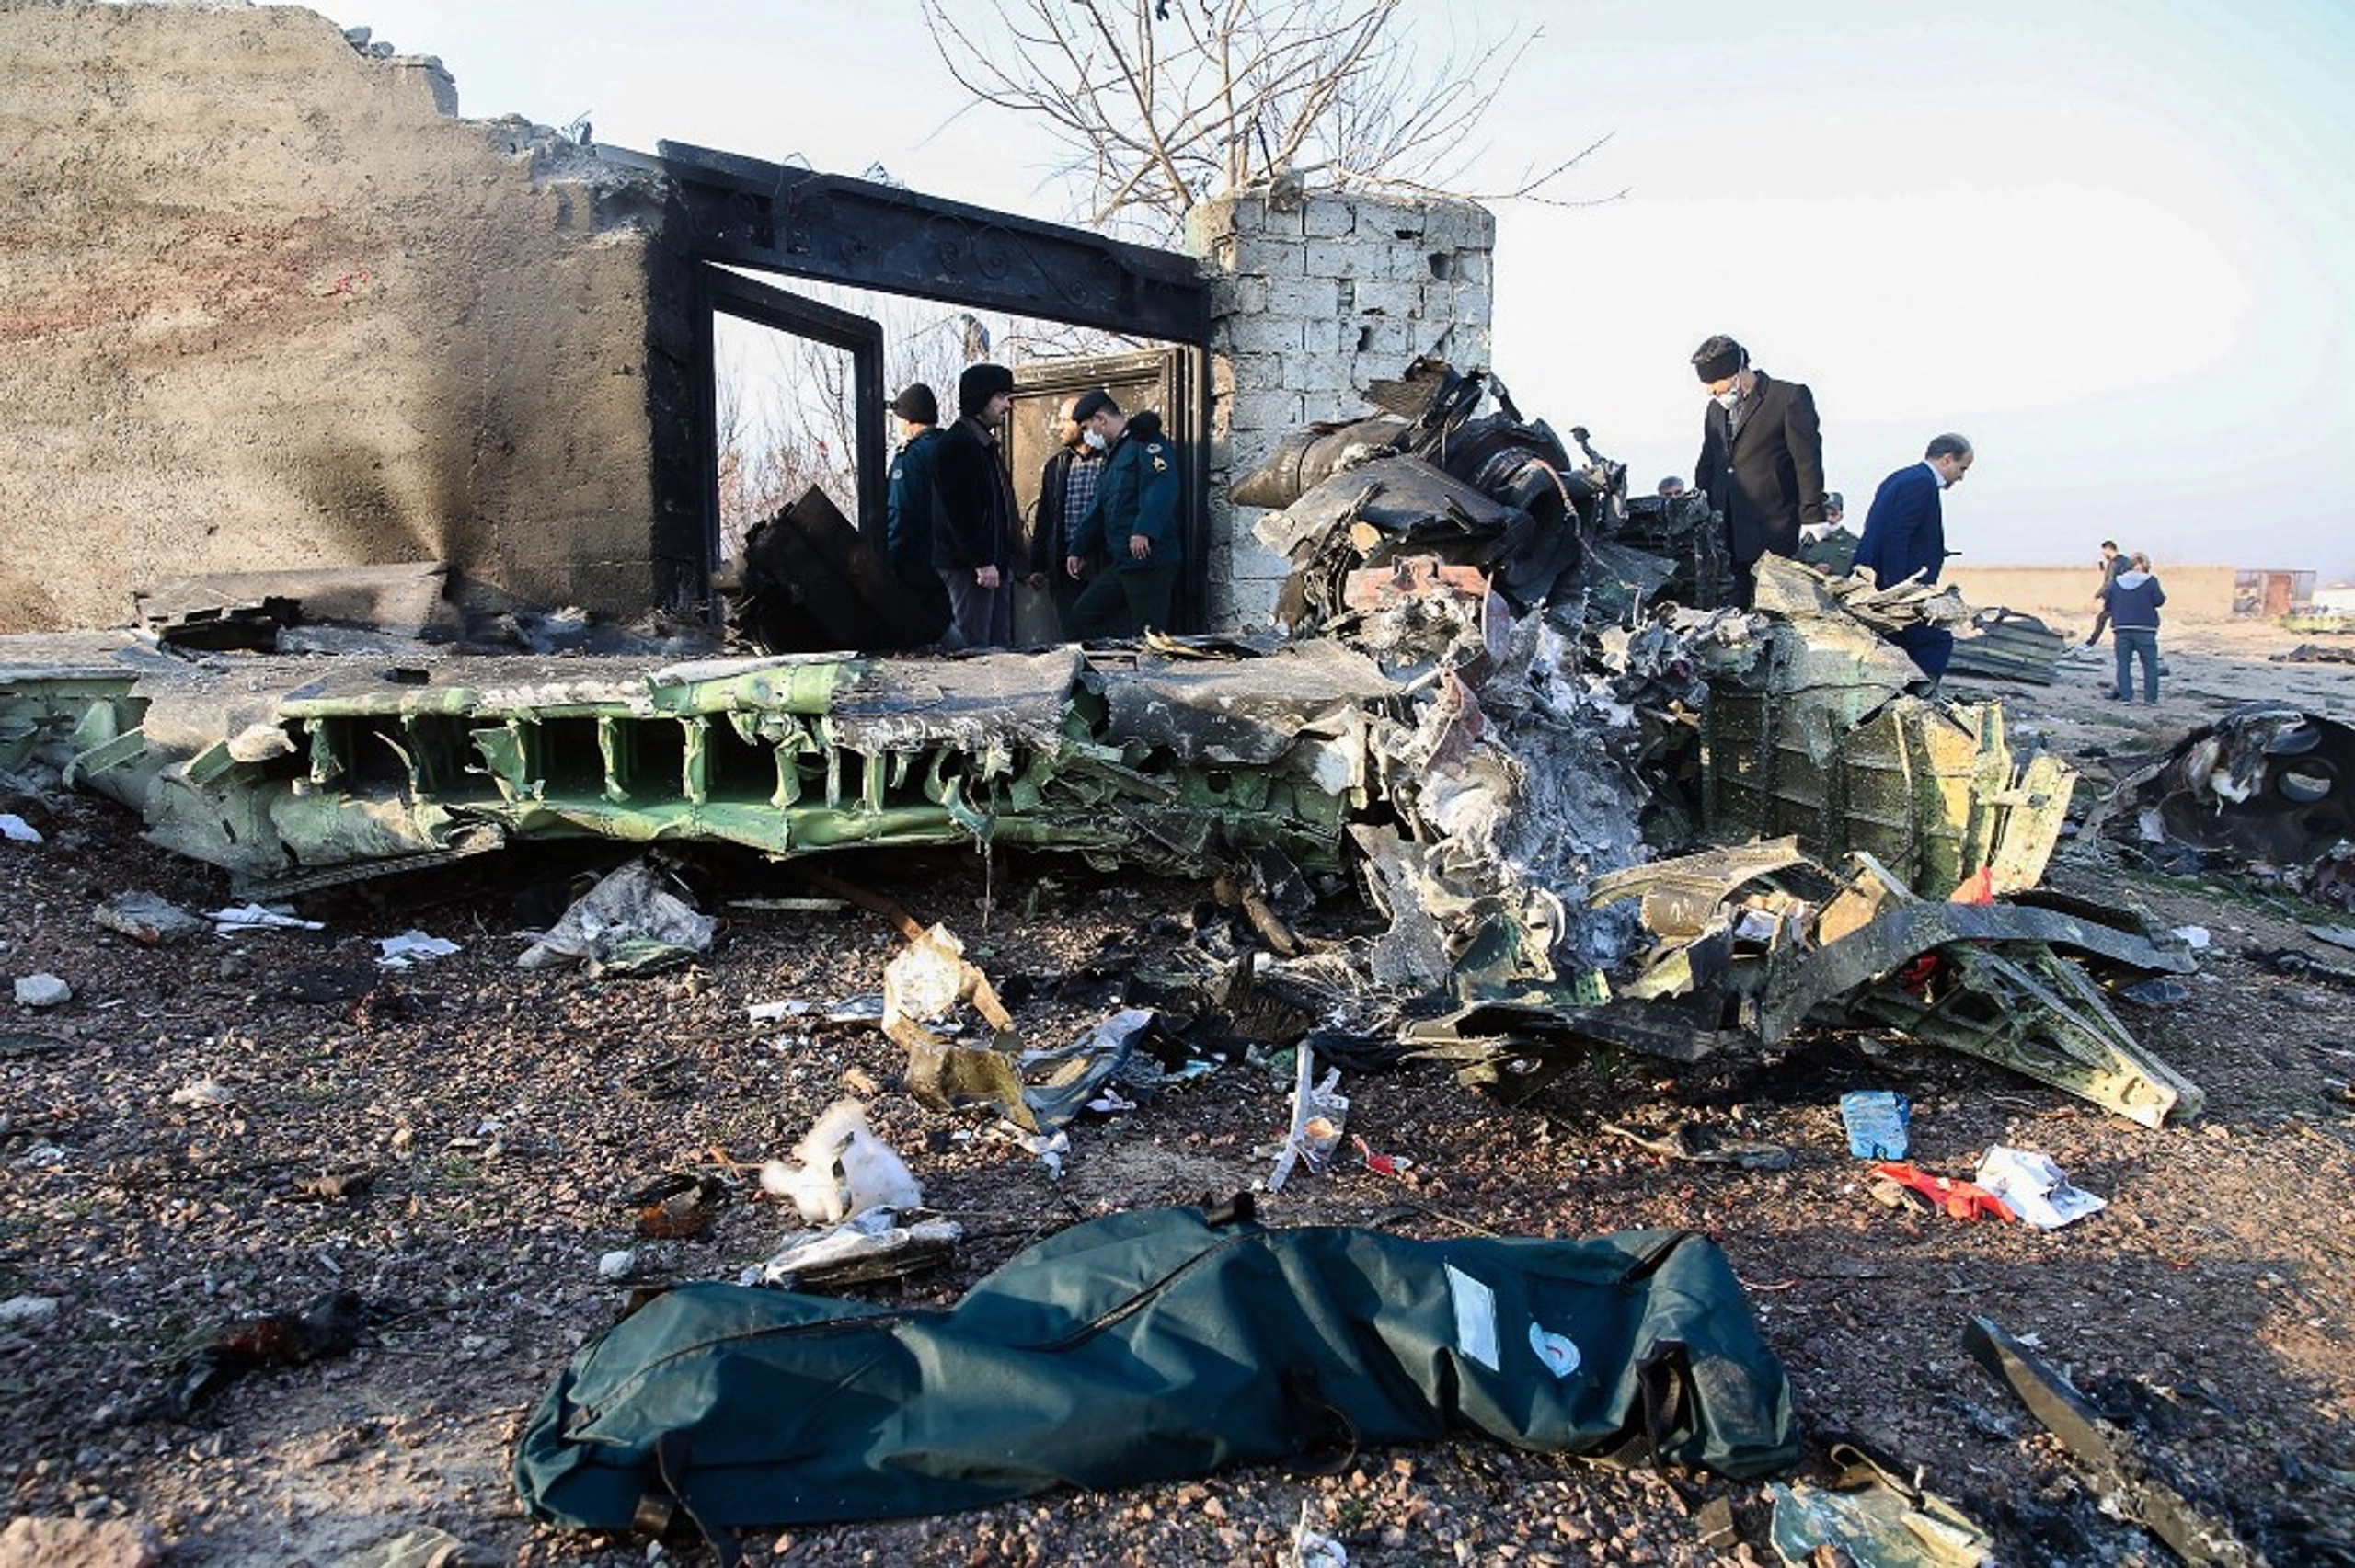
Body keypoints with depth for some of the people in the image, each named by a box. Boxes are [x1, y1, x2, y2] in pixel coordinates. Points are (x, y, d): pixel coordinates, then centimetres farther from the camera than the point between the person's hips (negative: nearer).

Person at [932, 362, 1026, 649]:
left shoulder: (986, 443, 21)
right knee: (974, 648, -8)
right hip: (968, 566, -10)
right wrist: (982, 562, -21)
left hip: (994, 563, 10)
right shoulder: (957, 444, -12)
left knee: (1001, 644, 9)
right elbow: (961, 512, -19)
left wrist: (1007, 559, 18)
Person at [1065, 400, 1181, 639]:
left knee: (1149, 636, -9)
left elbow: (1163, 487, -23)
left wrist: (1144, 531, -33)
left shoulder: (1146, 443, -7)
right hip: (1122, 561, 10)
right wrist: (1078, 549, 28)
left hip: (1150, 558, -10)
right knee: (1082, 616, 10)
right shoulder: (1116, 454, 25)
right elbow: (1098, 507, 29)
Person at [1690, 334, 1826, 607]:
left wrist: (1812, 519, -11)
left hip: (1772, 533, -5)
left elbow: (1807, 461, -5)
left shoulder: (1790, 397, -1)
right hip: (1726, 534, 6)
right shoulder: (1715, 408, 20)